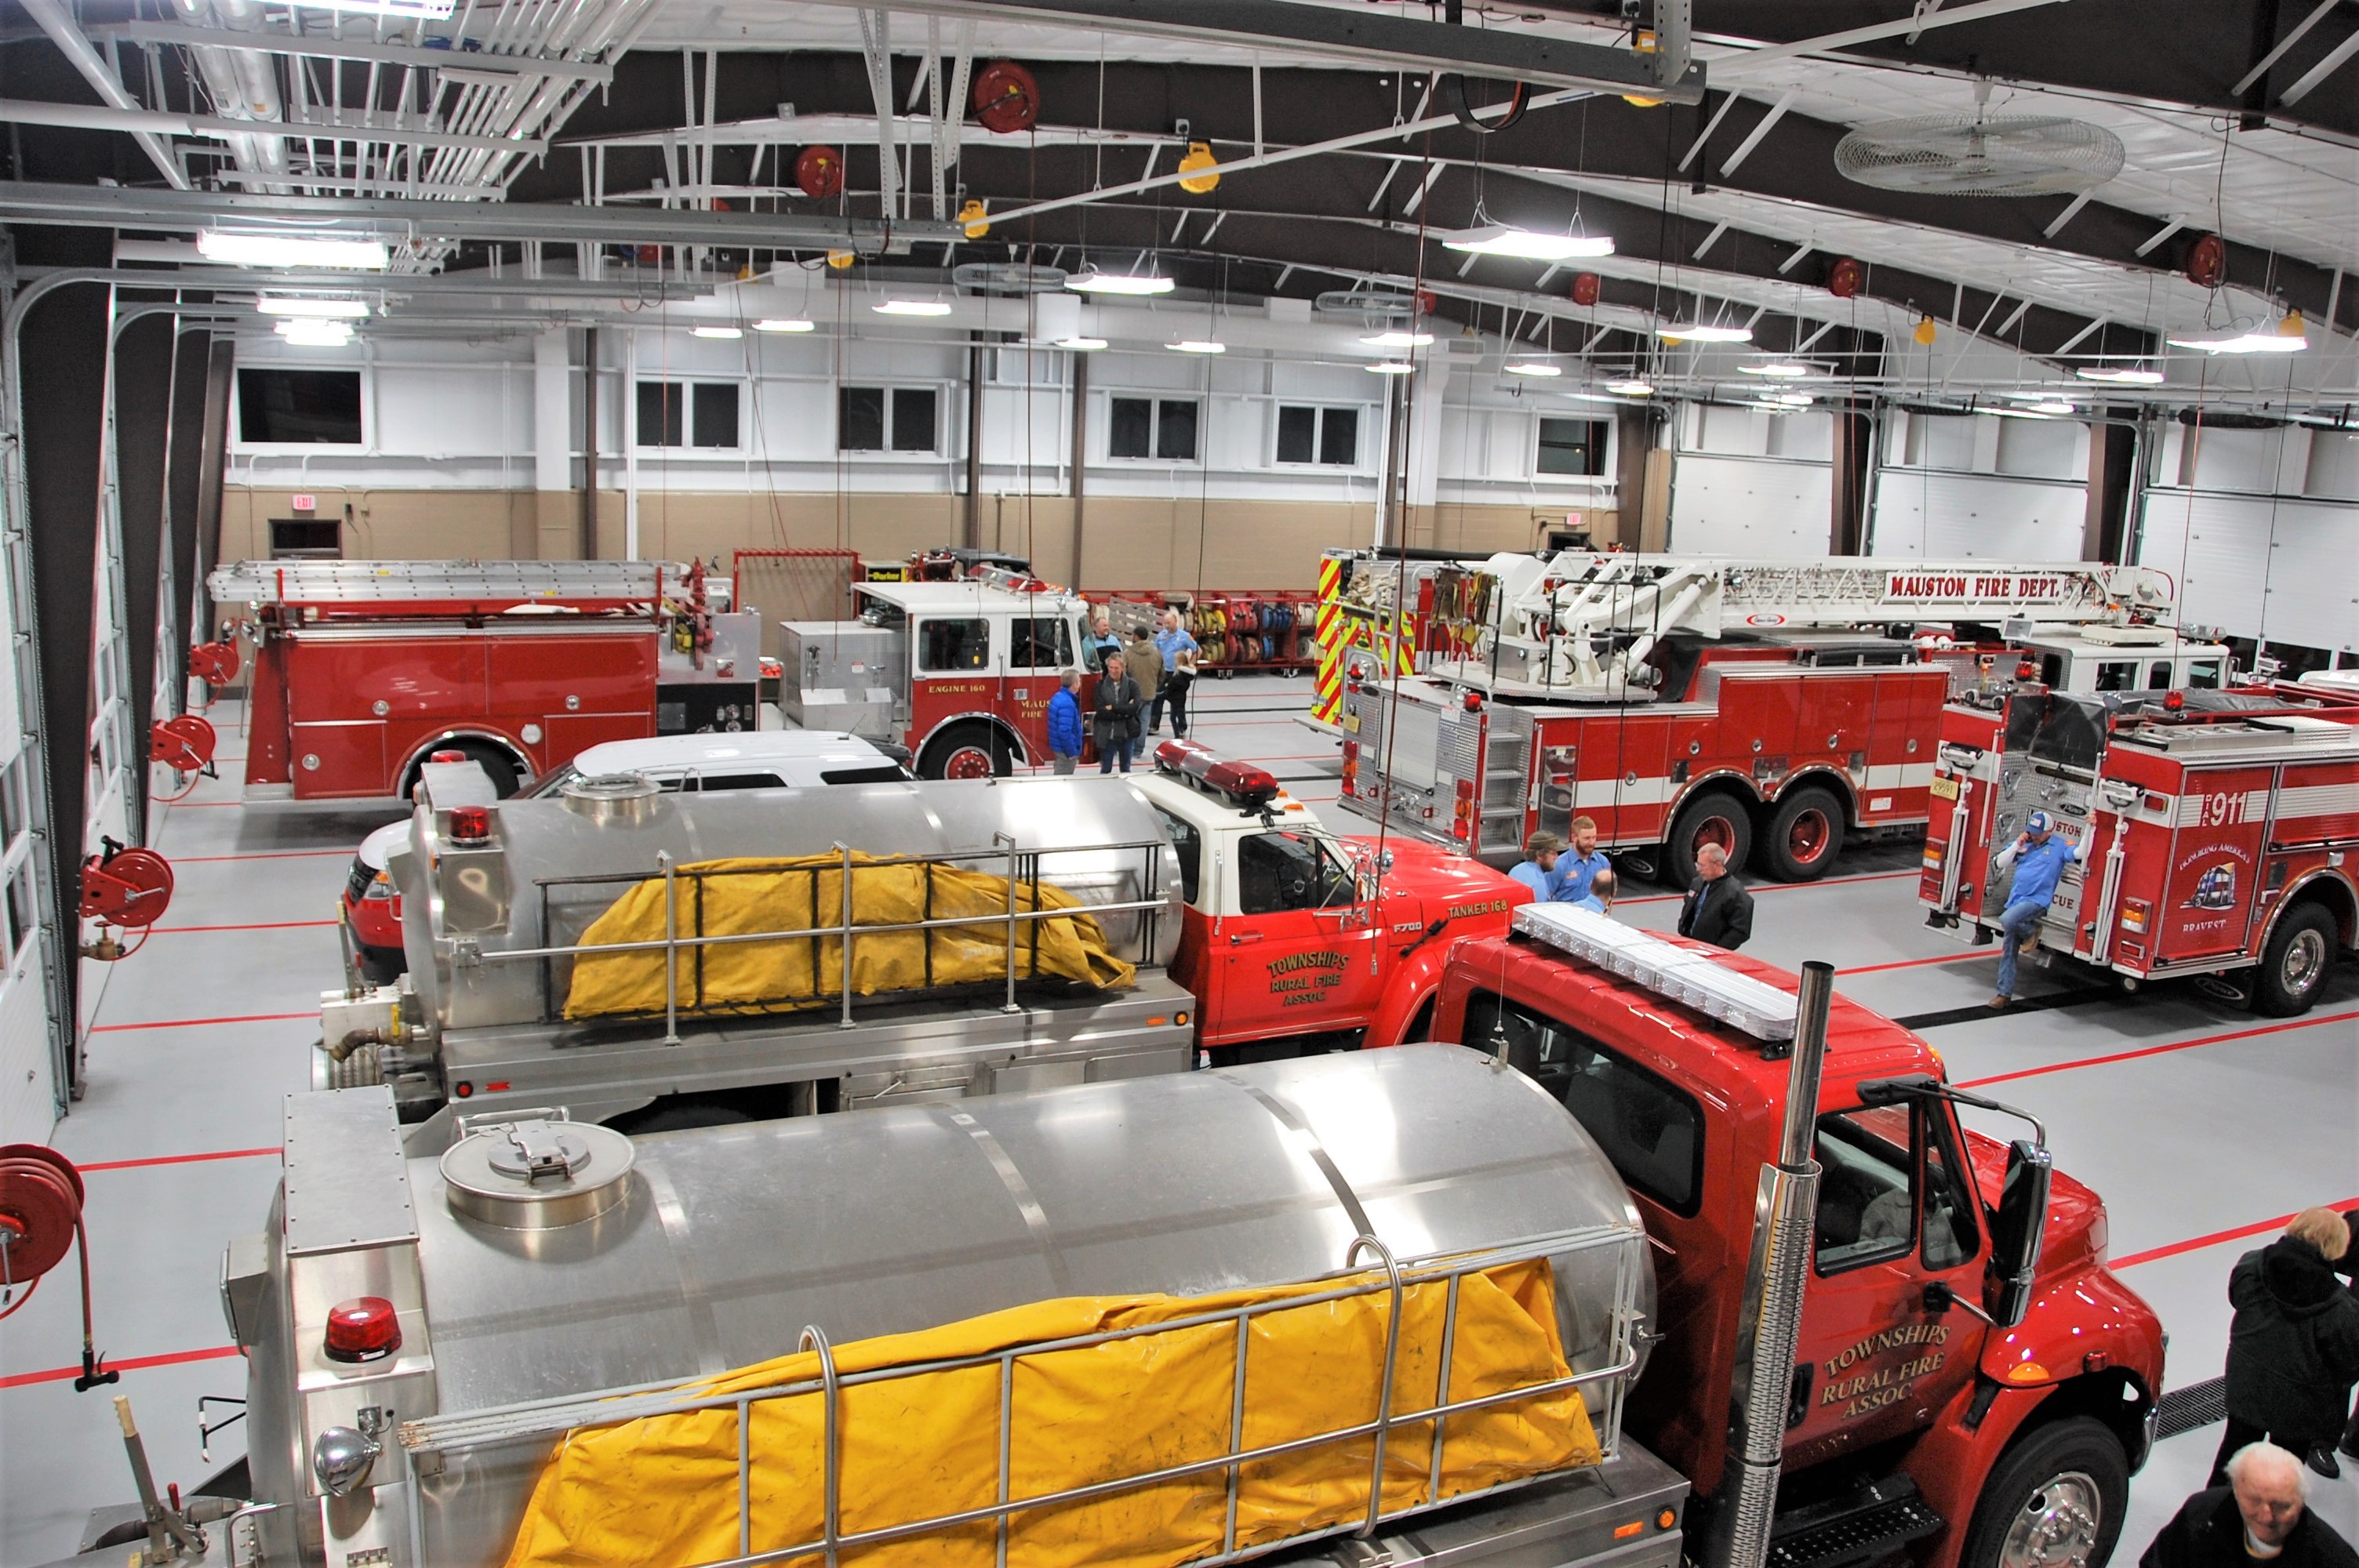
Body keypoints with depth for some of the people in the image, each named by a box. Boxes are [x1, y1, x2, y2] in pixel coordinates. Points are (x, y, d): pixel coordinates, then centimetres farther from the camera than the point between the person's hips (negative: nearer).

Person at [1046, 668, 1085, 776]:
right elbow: (1065, 731, -28)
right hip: (1066, 750, -10)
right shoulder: (1067, 703, -24)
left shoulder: (1057, 697, 7)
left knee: (1060, 779, 18)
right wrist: (1072, 753, -22)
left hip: (1059, 747, 10)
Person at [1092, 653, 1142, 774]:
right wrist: (1124, 711, -15)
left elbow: (1134, 708, -15)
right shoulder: (1100, 686, -3)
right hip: (1107, 734, -1)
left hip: (1127, 733, 1)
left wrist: (1112, 708, -15)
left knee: (1126, 769, 14)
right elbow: (1100, 711, -13)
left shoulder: (1132, 685, -2)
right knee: (1105, 769, 7)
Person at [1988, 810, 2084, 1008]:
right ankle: (2004, 994, 12)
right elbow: (2001, 862, 10)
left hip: (2037, 901, -5)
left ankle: (2031, 932, -2)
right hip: (2016, 900, 5)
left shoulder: (2059, 846, -2)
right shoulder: (2023, 843, 11)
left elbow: (2080, 853, -19)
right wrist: (2017, 845, -3)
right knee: (2007, 953, 5)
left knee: (2007, 920, -34)